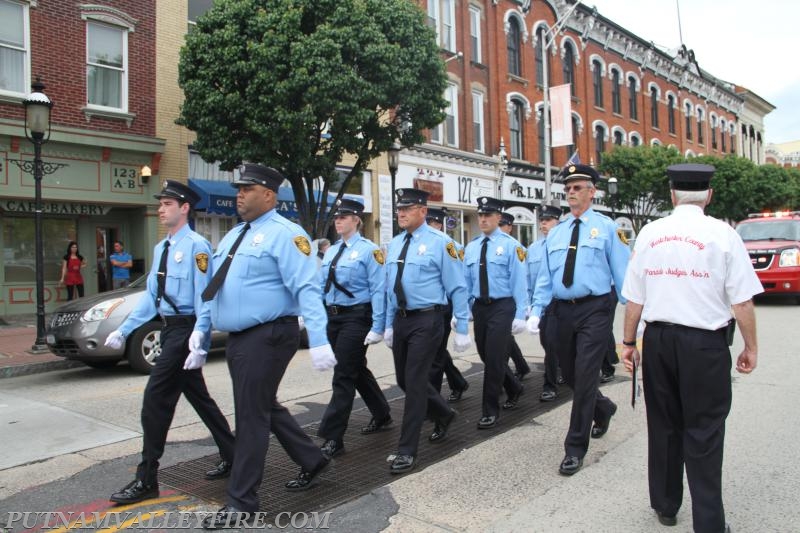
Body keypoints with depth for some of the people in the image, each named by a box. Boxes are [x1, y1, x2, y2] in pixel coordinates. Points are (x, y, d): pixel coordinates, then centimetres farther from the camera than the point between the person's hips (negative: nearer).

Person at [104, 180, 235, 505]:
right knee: (199, 397, 16)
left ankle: (147, 480, 7)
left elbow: (204, 297, -19)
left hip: (186, 328, -9)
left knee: (156, 399, -7)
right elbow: (151, 296, 16)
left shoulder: (196, 246, -15)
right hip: (169, 328, 9)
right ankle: (231, 457, 30)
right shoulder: (160, 248, 13)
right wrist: (123, 330, 14)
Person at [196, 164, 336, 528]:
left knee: (251, 415, -1)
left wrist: (318, 341, -27)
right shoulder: (232, 236, 16)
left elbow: (307, 289, -20)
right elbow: (215, 287, 21)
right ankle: (312, 461, 38)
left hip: (267, 337, -9)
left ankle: (241, 503, 14)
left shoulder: (284, 234, -12)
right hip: (238, 338, 9)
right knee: (266, 407, 19)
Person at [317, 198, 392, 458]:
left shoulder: (369, 250, -9)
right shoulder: (330, 252, 12)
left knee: (343, 376, -6)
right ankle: (382, 415, 37)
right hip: (333, 317, 7)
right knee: (357, 370, 18)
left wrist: (377, 328, -17)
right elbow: (322, 287, 16)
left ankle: (333, 438, 3)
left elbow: (378, 290, -13)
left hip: (356, 317, -7)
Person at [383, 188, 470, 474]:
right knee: (404, 380, 15)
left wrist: (462, 329, -9)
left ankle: (407, 451, 8)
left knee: (415, 382, -5)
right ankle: (443, 413, 41)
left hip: (426, 320, -7)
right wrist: (389, 324, 15)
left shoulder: (440, 242, -9)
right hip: (400, 320, 7)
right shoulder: (394, 244, 10)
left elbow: (457, 288, -8)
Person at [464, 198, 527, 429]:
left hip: (502, 307, -5)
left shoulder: (510, 245, -6)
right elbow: (466, 281, 10)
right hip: (479, 307, 6)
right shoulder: (471, 247, 8)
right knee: (486, 356, 14)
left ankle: (491, 411, 8)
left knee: (494, 358, -6)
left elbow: (519, 281, -8)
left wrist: (520, 315, -12)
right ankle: (514, 388, 41)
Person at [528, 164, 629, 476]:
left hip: (594, 310, -5)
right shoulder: (555, 233, 12)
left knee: (585, 377, -6)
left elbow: (622, 271, -5)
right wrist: (536, 311, 0)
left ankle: (575, 449, 7)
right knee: (569, 375, 14)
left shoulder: (606, 227, 0)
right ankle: (603, 408, 45)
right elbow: (545, 277, 10)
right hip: (562, 310, 5)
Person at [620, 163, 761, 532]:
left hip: (658, 339, 3)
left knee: (663, 424, 15)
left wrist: (629, 342, 10)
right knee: (703, 432, 6)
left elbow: (634, 298, 2)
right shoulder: (721, 233, -7)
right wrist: (750, 347, 3)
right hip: (705, 341, -3)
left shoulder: (650, 233, 1)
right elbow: (742, 300, -8)